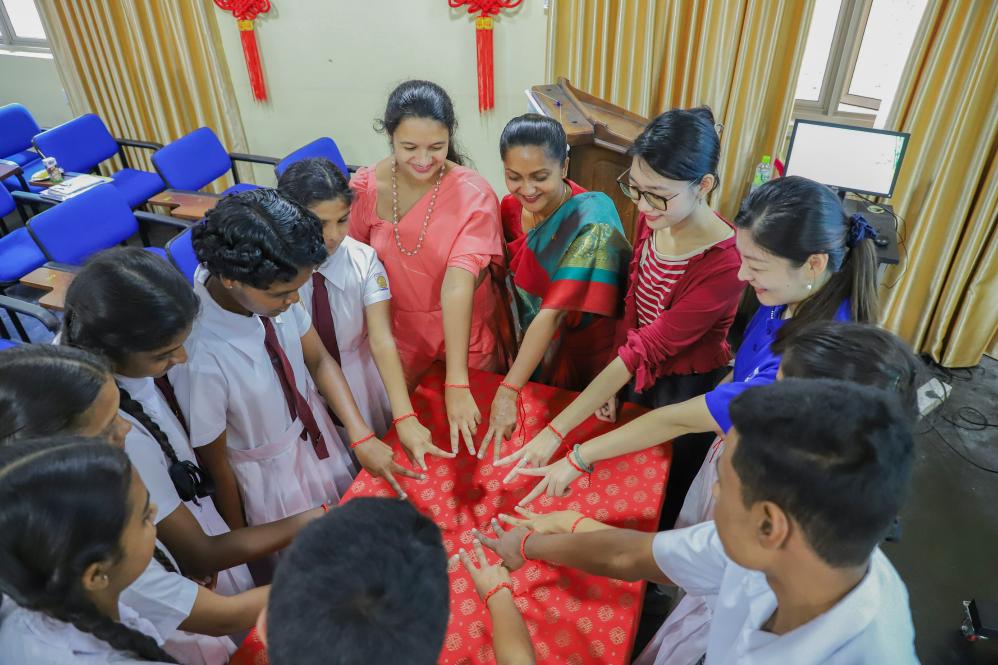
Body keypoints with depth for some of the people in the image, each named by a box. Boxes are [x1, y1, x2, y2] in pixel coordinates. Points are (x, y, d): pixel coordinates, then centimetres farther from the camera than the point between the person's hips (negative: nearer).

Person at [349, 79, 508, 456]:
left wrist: (456, 383, -37)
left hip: (466, 338, -2)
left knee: (470, 432, 19)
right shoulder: (366, 187, -13)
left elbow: (459, 284, -32)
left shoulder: (474, 195, -23)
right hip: (400, 336, 3)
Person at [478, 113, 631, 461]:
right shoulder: (513, 205, -11)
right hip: (530, 346, 5)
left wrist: (508, 391, -41)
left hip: (580, 354, -5)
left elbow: (554, 312, -36)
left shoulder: (592, 224, -31)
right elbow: (511, 276, -1)